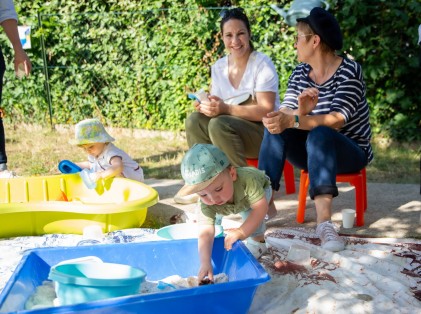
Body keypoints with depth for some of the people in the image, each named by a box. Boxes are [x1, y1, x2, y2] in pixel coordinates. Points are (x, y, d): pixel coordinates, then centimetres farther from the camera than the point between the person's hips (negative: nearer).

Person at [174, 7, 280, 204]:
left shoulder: (262, 64, -11)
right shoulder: (219, 67, 6)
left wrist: (226, 108, -30)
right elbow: (219, 107, 6)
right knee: (194, 120, -15)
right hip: (230, 133, 6)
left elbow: (267, 111, -20)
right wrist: (206, 106, -19)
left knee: (219, 124, -30)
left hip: (265, 132, -6)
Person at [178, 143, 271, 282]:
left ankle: (257, 241, -4)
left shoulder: (247, 179, -51)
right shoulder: (206, 203, -41)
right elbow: (205, 233, -44)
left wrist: (242, 232, -55)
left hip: (260, 190, -3)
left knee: (249, 212, -29)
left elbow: (261, 208, -49)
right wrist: (205, 263, -56)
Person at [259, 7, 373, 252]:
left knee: (319, 133, -37)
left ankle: (324, 220, -49)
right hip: (314, 151, 5)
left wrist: (293, 121, -40)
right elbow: (284, 112, -10)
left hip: (350, 151, -5)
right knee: (275, 127, -22)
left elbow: (337, 120, -27)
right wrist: (300, 112, -34)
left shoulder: (349, 71, -15)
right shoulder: (300, 73, 2)